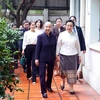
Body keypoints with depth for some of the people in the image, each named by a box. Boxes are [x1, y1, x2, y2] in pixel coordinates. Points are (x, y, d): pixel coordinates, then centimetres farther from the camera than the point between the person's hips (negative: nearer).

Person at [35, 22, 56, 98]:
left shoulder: (54, 36, -1)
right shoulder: (40, 36, -10)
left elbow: (55, 47, 4)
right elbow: (37, 48, -9)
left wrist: (56, 56, 3)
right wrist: (37, 58, -11)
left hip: (51, 58, 4)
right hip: (42, 58, -3)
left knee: (50, 73, 17)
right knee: (42, 74, -1)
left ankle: (48, 86, 38)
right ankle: (43, 91, 6)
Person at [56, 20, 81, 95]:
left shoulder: (75, 35, 2)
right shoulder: (61, 34, -1)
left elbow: (77, 46, 8)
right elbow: (58, 45, 2)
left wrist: (79, 55, 9)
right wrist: (57, 55, 0)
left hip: (73, 55, 1)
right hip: (63, 55, -1)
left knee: (72, 71, 1)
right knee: (63, 70, 9)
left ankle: (71, 88, 11)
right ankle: (63, 82, 39)